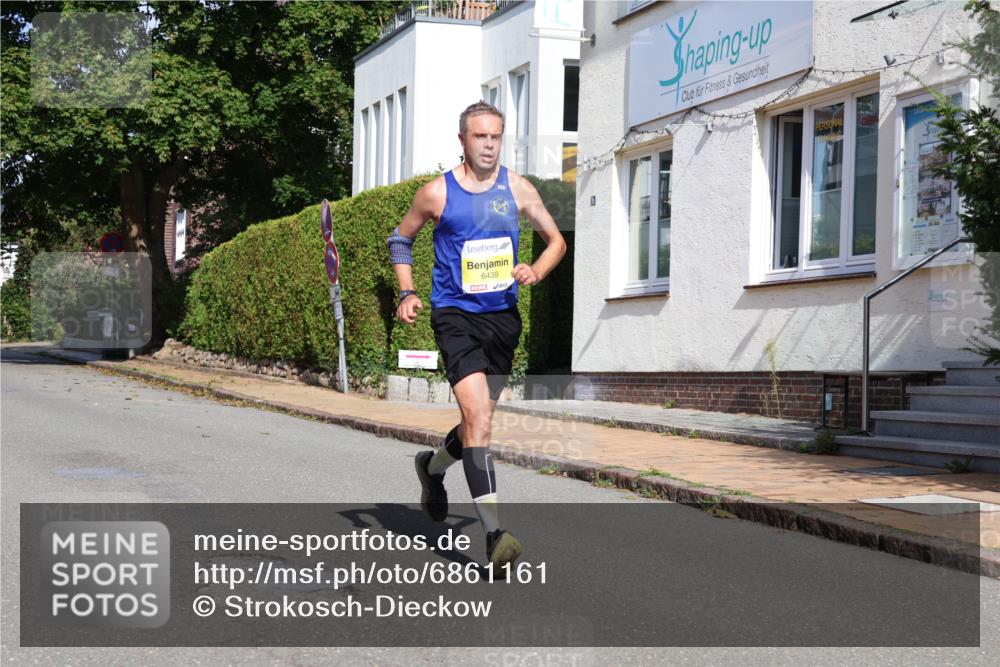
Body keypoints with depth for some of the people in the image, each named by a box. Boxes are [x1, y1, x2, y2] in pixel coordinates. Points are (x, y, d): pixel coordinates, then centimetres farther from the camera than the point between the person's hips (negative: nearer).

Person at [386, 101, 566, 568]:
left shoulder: (517, 189, 5)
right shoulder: (437, 193, -2)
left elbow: (556, 240, 14)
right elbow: (400, 239, 13)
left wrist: (535, 271, -7)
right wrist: (407, 293, 1)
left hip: (502, 315, 4)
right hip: (455, 314, -4)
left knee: (480, 418, 16)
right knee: (478, 414, -20)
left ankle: (432, 467, 49)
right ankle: (493, 533, -24)